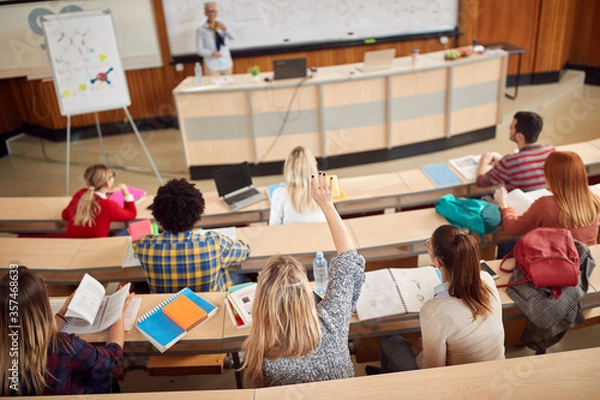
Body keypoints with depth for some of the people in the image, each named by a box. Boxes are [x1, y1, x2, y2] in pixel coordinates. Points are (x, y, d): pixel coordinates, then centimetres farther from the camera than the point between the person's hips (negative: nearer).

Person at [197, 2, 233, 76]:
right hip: (212, 66, -4)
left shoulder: (221, 25, 8)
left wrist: (225, 29, -25)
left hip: (226, 63, 4)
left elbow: (231, 37, -7)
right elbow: (200, 50, -4)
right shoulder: (202, 29, -3)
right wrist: (211, 53, -21)